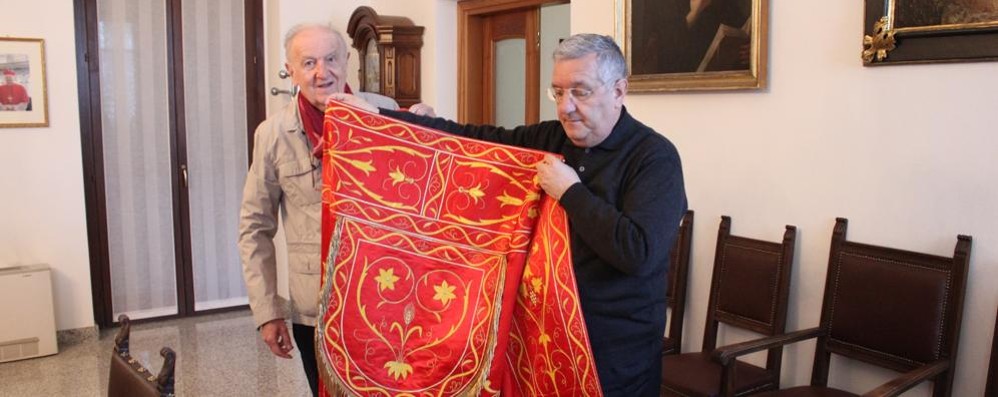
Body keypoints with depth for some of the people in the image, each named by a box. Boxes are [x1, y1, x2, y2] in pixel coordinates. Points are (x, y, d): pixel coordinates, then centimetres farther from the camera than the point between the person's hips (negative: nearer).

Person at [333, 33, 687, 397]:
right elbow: (473, 139, 1)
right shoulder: (549, 138, 3)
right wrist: (377, 116, -3)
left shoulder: (655, 157, -15)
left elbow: (639, 253, -27)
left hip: (617, 347, -5)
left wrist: (570, 192, -20)